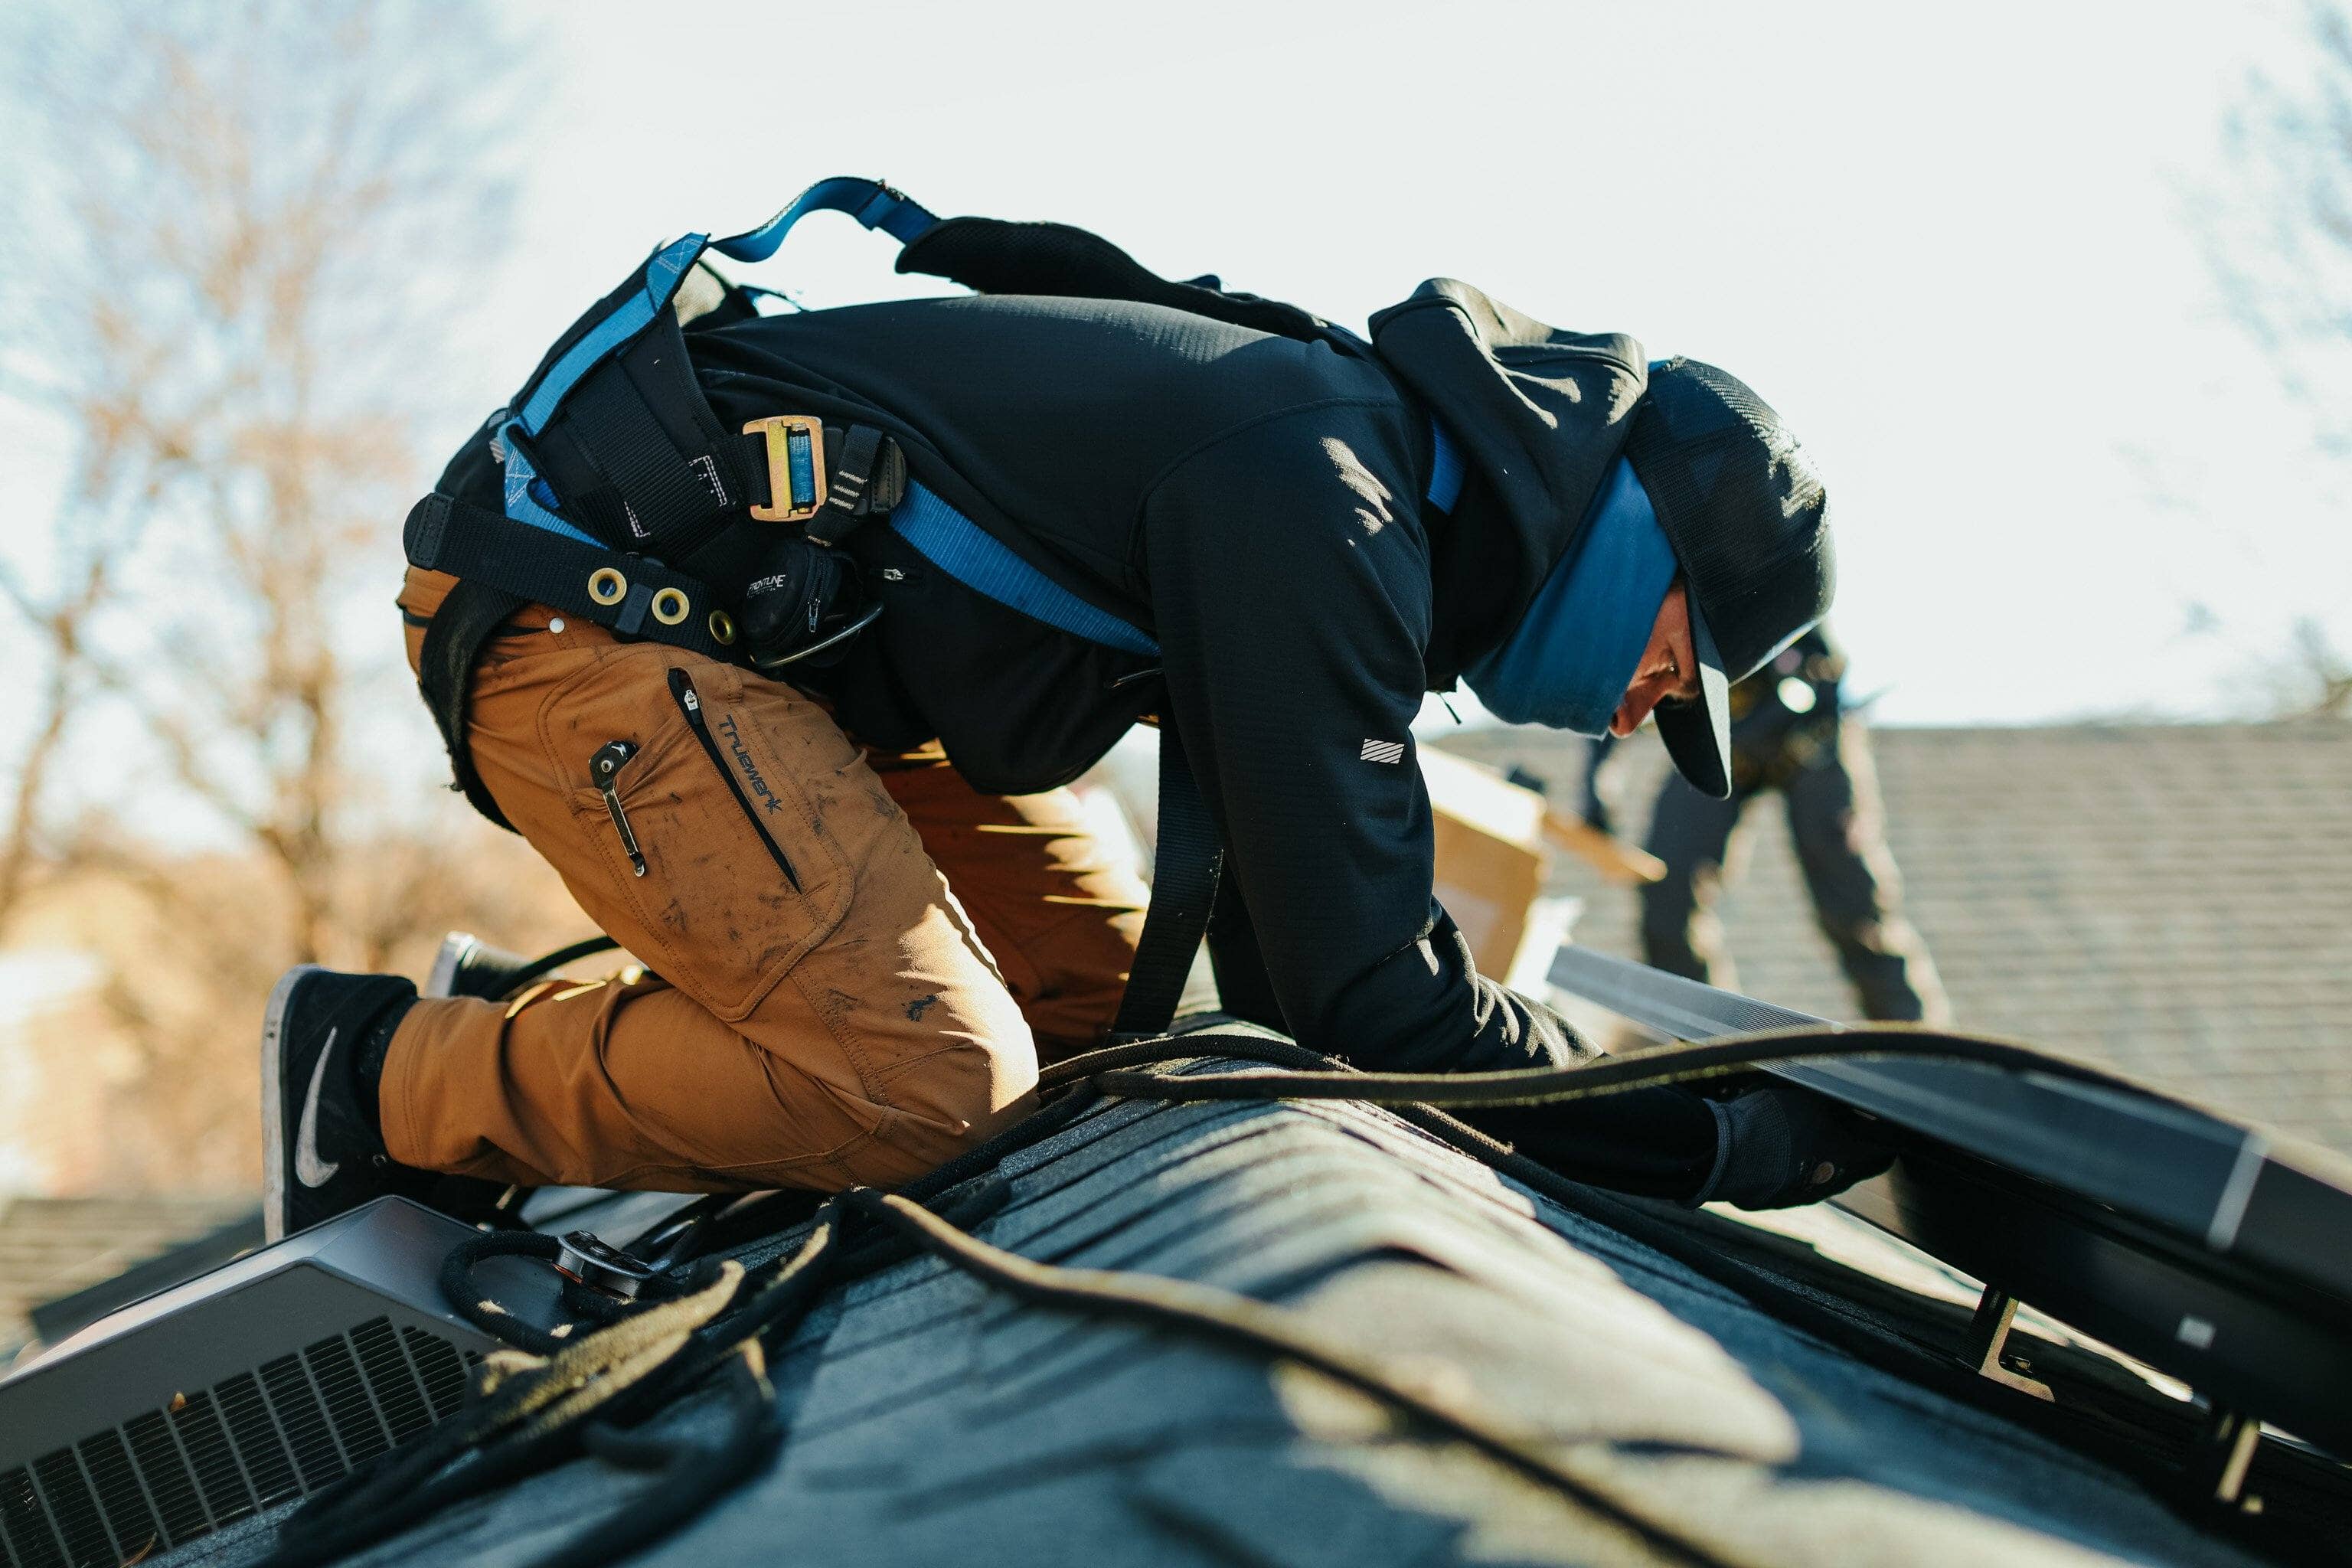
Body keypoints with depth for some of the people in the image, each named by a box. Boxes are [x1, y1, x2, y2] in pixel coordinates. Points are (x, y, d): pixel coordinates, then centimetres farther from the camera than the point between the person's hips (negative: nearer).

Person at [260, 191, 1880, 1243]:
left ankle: (542, 1026, 13)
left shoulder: (1353, 444, 10)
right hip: (582, 600, -10)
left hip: (763, 631, 10)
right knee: (927, 1080, -21)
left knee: (1099, 981, 10)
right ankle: (389, 1077, -5)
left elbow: (1274, 967, 18)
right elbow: (1361, 992, -22)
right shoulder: (1318, 499, -21)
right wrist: (1726, 1144, -14)